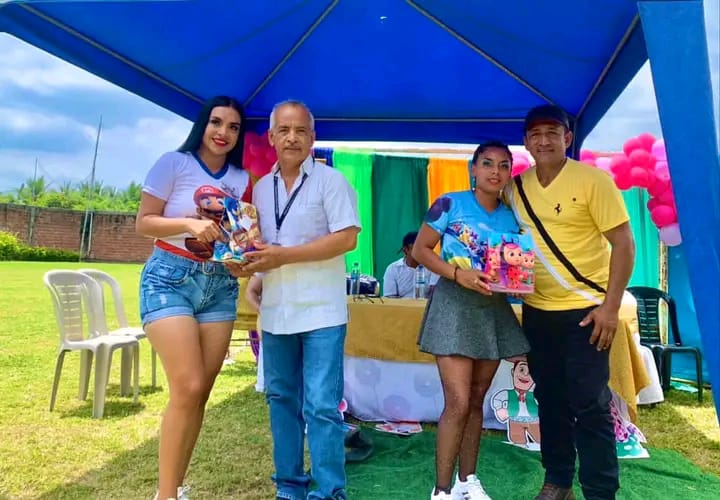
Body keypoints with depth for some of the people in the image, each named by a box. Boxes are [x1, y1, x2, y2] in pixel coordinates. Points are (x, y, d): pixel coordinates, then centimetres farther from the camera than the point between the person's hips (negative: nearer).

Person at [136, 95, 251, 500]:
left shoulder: (243, 179, 9)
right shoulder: (174, 163, -3)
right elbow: (143, 223, -5)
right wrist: (190, 224, -20)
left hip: (221, 286, 5)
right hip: (170, 279, -4)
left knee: (201, 393, 5)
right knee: (187, 388, -13)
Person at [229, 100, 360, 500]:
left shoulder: (330, 180, -5)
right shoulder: (260, 188, 12)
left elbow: (347, 238, -14)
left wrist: (284, 255, -17)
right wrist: (247, 261, -4)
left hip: (321, 312, -6)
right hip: (274, 312, 6)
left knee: (321, 405, -5)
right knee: (281, 399, 14)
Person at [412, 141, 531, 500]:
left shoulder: (511, 218, 8)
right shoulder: (450, 204, -6)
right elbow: (420, 250, -7)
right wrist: (457, 274, -21)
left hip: (495, 311, 6)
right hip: (455, 306, -5)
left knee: (477, 399, 14)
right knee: (458, 402, -10)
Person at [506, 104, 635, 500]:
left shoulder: (592, 179, -9)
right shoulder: (516, 187, 4)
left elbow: (623, 243, -10)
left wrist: (611, 306, -16)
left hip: (585, 311, -5)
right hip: (537, 311, 5)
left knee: (590, 405, 0)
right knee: (550, 399, 14)